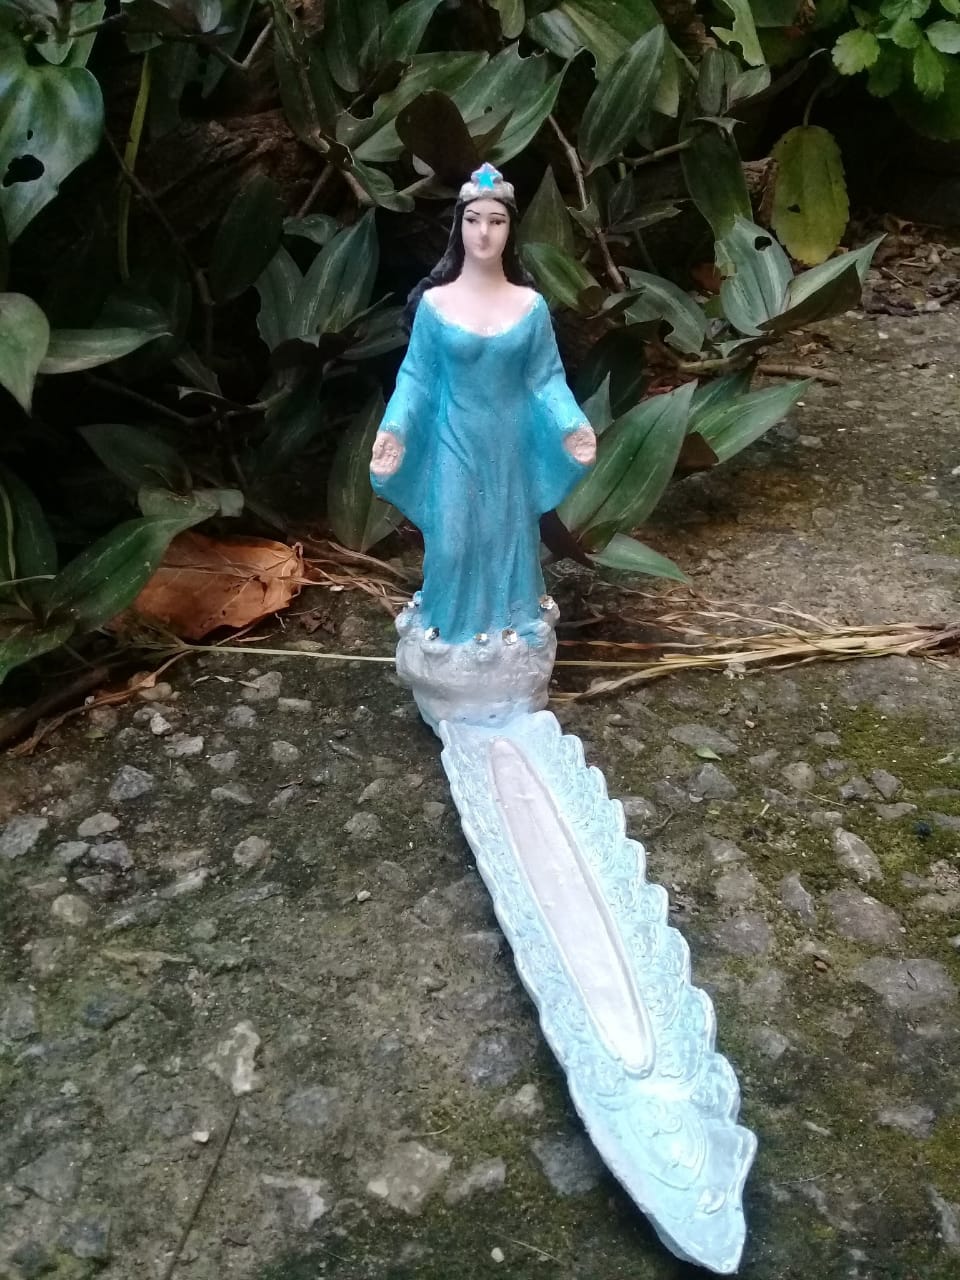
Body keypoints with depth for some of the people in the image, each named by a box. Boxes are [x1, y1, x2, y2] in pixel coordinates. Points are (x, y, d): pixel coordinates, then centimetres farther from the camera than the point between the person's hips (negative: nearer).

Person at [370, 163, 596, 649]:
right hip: (454, 445, -1)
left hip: (509, 446, 1)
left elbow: (546, 378, -1)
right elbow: (416, 378, -3)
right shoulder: (434, 303, -6)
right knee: (452, 539, 5)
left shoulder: (530, 305, -4)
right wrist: (393, 432, -16)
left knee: (507, 535, 13)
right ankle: (453, 628, 26)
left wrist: (573, 426, -16)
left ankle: (509, 625, 32)